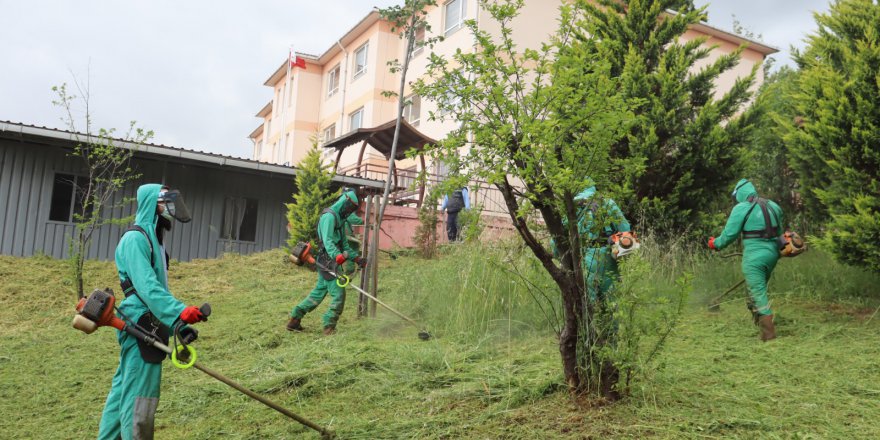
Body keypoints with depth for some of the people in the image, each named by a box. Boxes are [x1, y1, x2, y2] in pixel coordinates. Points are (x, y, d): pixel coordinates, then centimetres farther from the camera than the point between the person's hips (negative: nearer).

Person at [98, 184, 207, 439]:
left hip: (148, 327, 10)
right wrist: (179, 311, -34)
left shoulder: (152, 240, 19)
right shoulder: (135, 239, -11)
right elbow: (146, 286, -24)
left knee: (124, 390, 15)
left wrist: (178, 324, 21)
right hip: (141, 326, -10)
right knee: (140, 395, -8)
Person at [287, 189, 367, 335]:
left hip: (330, 262, 10)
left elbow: (344, 245, 25)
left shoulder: (340, 219, 21)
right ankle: (329, 327, -2)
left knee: (318, 292, 14)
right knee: (338, 294, -9)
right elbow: (327, 241, -27)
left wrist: (357, 258, 13)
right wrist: (337, 255, -43)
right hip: (327, 261, -10)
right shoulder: (329, 216, -12)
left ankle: (294, 319, 22)